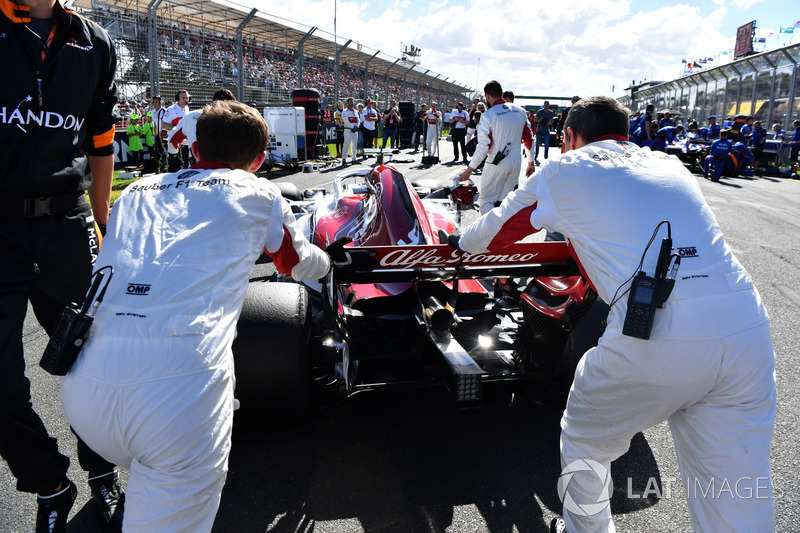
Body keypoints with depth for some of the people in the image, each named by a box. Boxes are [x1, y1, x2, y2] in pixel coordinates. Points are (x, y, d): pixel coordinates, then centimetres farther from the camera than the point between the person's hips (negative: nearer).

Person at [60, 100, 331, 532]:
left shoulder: (136, 191, 25)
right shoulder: (257, 193, 16)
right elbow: (299, 263, 33)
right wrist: (327, 260, 57)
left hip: (81, 387, 5)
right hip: (181, 390, -5)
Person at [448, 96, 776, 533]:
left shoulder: (561, 173, 12)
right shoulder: (670, 165, 24)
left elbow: (498, 227, 27)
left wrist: (460, 242, 49)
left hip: (653, 341, -5)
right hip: (749, 329, 6)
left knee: (584, 445, 24)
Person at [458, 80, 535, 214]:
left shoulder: (488, 115, -13)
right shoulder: (520, 111, 5)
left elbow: (483, 148, -17)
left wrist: (468, 171, -10)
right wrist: (530, 163, 20)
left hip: (497, 163, -6)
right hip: (516, 161, 6)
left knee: (486, 201, 4)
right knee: (506, 200, 17)